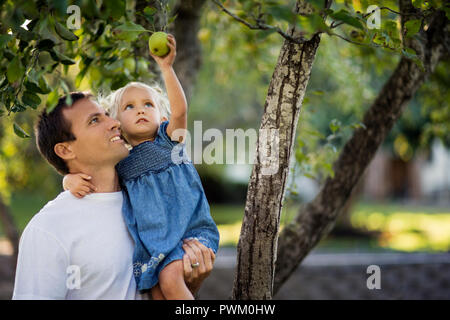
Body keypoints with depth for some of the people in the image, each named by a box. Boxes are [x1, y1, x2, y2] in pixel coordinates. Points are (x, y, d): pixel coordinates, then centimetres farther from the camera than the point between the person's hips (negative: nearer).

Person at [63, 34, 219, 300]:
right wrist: (72, 180, -12)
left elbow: (179, 110, -15)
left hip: (188, 230, -4)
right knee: (157, 291, -5)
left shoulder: (168, 140, 4)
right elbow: (79, 175, 14)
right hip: (152, 243, 4)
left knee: (171, 278, -26)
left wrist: (166, 67, -27)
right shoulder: (119, 162, 10)